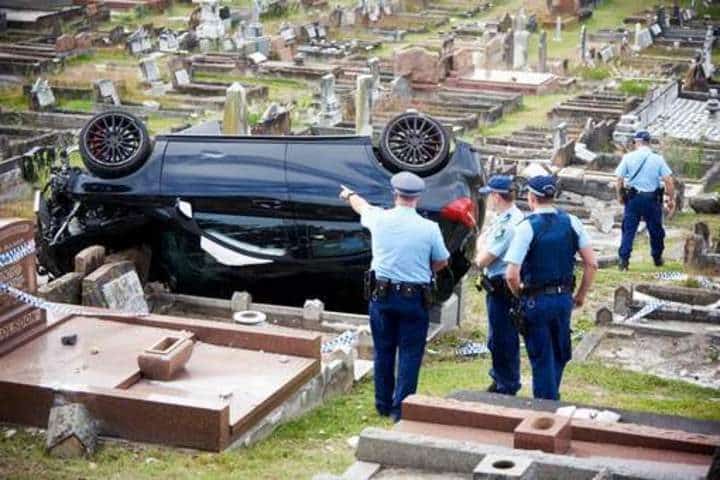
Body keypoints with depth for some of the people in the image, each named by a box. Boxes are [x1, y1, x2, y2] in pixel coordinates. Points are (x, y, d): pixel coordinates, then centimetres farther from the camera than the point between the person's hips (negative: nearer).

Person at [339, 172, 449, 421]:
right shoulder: (429, 228, -11)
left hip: (381, 295, 3)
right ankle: (401, 408, 3)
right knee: (409, 354, 4)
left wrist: (349, 195, 42)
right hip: (414, 298, -3)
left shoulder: (380, 219, -4)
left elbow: (363, 207, 20)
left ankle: (383, 405, 24)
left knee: (383, 352, 14)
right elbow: (442, 262, 3)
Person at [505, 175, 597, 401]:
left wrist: (521, 296, 1)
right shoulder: (571, 222, -2)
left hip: (536, 301, -4)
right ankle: (552, 396, 34)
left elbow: (512, 275, -18)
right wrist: (581, 295, 11)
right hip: (564, 298, 4)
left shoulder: (527, 227, -15)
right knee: (560, 355, 22)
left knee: (542, 360, 8)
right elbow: (592, 264, -1)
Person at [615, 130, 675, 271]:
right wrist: (671, 199, 3)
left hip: (633, 197, -1)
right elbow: (668, 180, -6)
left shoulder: (628, 157, -3)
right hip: (652, 199, 1)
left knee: (628, 229, 4)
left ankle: (623, 259, -3)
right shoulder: (658, 159, -2)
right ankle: (657, 258, 27)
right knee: (655, 229, 15)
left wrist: (620, 196, 11)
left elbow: (619, 179, -4)